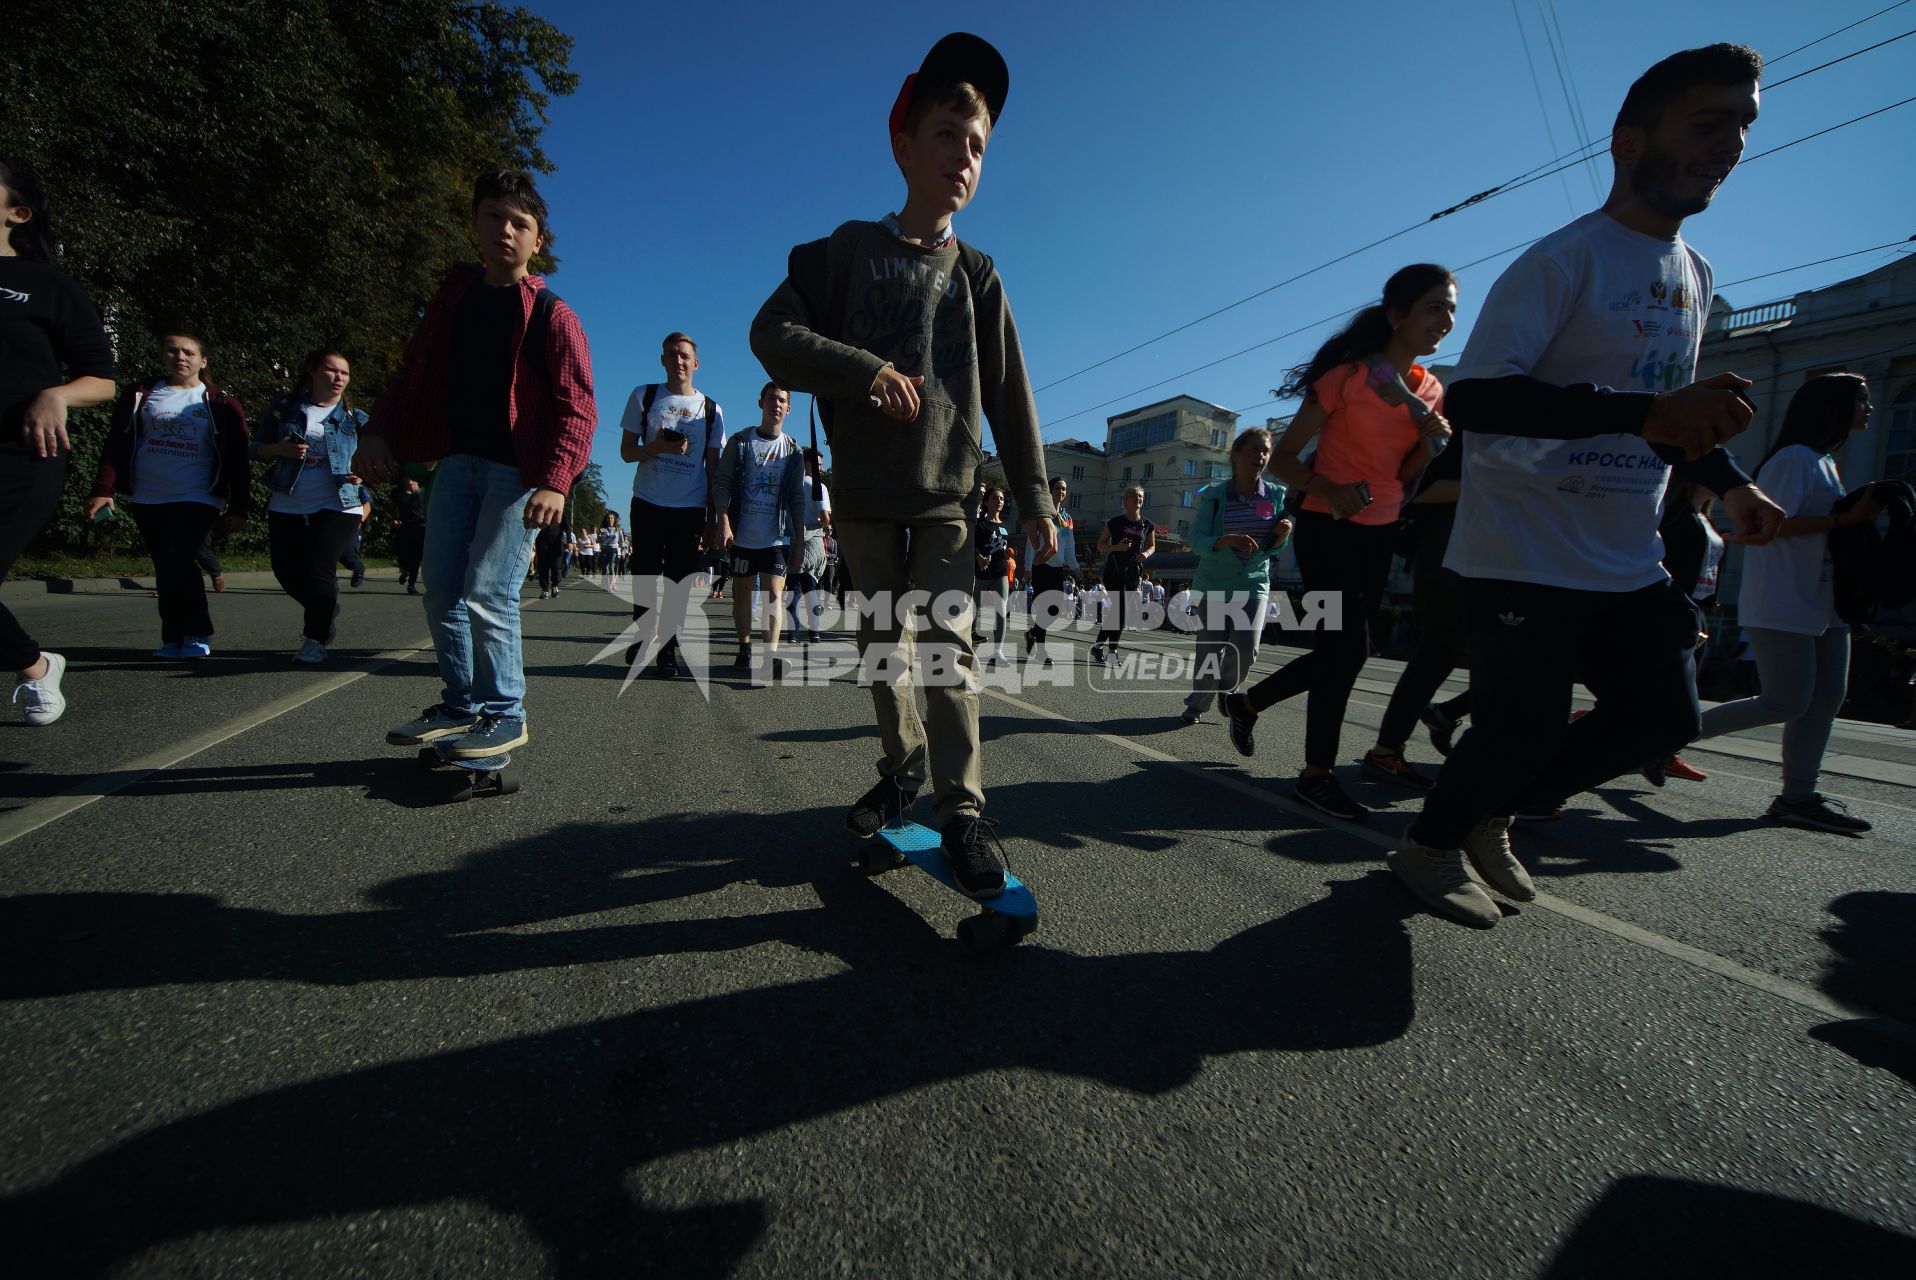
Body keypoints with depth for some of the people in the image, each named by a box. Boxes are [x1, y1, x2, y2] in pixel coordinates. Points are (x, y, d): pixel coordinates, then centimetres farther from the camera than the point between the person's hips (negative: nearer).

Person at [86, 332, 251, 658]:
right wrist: (103, 490, -4)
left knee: (179, 561, -17)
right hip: (147, 501, 4)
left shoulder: (221, 405, 3)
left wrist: (238, 508, -6)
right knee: (165, 570, 7)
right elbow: (115, 445, 7)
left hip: (197, 500, -4)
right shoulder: (140, 395, 10)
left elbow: (238, 460, 0)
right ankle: (174, 639, 15)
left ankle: (197, 634, -4)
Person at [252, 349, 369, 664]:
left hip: (337, 507, -3)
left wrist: (361, 473, -12)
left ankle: (315, 640, -3)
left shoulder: (355, 419, 8)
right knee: (287, 572, 6)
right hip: (287, 507, 3)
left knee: (319, 569, -16)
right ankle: (324, 615, 34)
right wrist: (279, 449, -11)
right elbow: (256, 449, 10)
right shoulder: (284, 408, 8)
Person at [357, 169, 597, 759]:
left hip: (518, 468, -6)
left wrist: (554, 481, -23)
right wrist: (381, 431, 5)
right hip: (458, 459, 7)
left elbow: (576, 406, -12)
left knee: (487, 593, -13)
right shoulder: (456, 295, 14)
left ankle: (504, 715, 0)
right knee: (442, 593, 7)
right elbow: (415, 371, 18)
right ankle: (461, 704, 20)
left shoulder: (550, 314, -4)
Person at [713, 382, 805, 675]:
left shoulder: (793, 450, 9)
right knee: (743, 592, 8)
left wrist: (799, 538, 5)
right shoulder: (740, 442, 4)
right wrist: (724, 523, -10)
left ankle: (772, 654, -16)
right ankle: (744, 648, 21)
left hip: (778, 536, 0)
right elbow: (722, 485, 0)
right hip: (743, 534, 0)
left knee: (773, 593, -9)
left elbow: (797, 498, 10)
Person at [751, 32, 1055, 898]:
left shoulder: (977, 276, 8)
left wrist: (1033, 492, 2)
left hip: (948, 491, -1)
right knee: (882, 643, 9)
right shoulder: (847, 251, 4)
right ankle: (905, 764, 28)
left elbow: (1009, 394, 6)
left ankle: (960, 806, -4)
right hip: (865, 491, 1)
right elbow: (772, 333, -6)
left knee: (948, 640, -10)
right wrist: (864, 369, -22)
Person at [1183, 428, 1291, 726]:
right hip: (1213, 584, -2)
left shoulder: (1276, 495, 0)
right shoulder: (1213, 495, -8)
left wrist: (1282, 535, -16)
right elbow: (1197, 540, -15)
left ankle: (1226, 689, 24)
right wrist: (1229, 540, -33)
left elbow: (1273, 548, 7)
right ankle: (1197, 704, 20)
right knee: (1210, 649, 0)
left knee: (1246, 649, -8)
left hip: (1254, 584, 2)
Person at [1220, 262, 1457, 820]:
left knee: (1338, 651, 10)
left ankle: (1247, 702, 32)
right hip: (1328, 528, -7)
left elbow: (1404, 476, 11)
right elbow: (1283, 457, -11)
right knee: (1349, 649, -11)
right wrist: (1327, 490, -28)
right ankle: (1317, 775, 3)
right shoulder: (1346, 377, -11)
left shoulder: (1429, 390, 7)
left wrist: (1432, 442, -9)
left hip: (1379, 534, 7)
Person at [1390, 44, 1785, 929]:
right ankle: (1431, 846, 20)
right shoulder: (1564, 261, -11)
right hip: (1524, 555, -8)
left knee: (1662, 714, 7)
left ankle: (1492, 812, 26)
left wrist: (1730, 484, 12)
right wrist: (1646, 413, -32)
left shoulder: (1695, 277, 16)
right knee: (1525, 725, -7)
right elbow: (1470, 398, -25)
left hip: (1627, 562, 8)